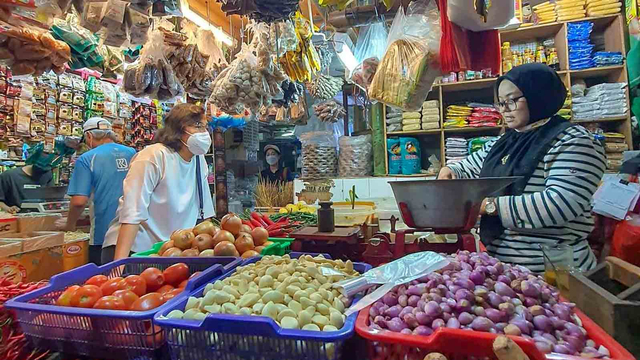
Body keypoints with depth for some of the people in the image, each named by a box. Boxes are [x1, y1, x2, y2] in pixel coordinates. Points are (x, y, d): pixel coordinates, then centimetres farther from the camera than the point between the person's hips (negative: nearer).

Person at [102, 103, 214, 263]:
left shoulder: (199, 160, 2)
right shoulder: (153, 157, -16)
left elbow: (203, 211, 8)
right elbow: (132, 213, -22)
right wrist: (120, 261, -27)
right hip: (134, 247, -5)